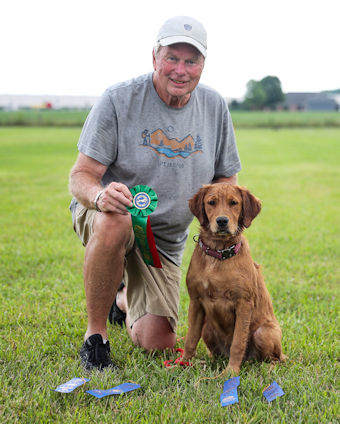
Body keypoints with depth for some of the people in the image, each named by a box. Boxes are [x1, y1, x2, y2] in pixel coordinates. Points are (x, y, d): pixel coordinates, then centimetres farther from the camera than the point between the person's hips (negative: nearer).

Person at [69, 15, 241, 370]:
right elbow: (80, 176, -17)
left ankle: (124, 298, 33)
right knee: (114, 222, -42)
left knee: (157, 343, -5)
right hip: (103, 216, -3)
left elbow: (225, 181, 7)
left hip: (165, 241, 4)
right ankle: (94, 334, -20)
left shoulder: (215, 107, -2)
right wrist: (100, 195, -41)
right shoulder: (118, 100, -15)